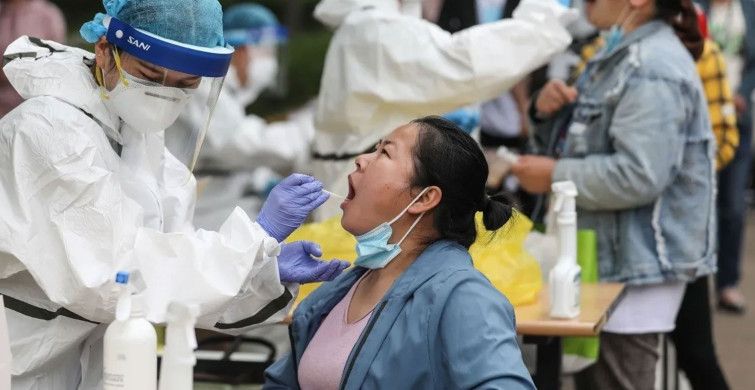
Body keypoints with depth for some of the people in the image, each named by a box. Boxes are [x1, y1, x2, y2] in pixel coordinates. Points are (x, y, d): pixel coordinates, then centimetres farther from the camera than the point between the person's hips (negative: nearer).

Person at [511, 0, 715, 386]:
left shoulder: (653, 71, -19)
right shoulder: (615, 57, 15)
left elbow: (639, 176, -28)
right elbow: (577, 145, 23)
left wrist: (554, 177, -18)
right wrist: (549, 113, 1)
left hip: (636, 268, -11)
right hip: (605, 257, 11)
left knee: (614, 380, -6)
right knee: (590, 379, 15)